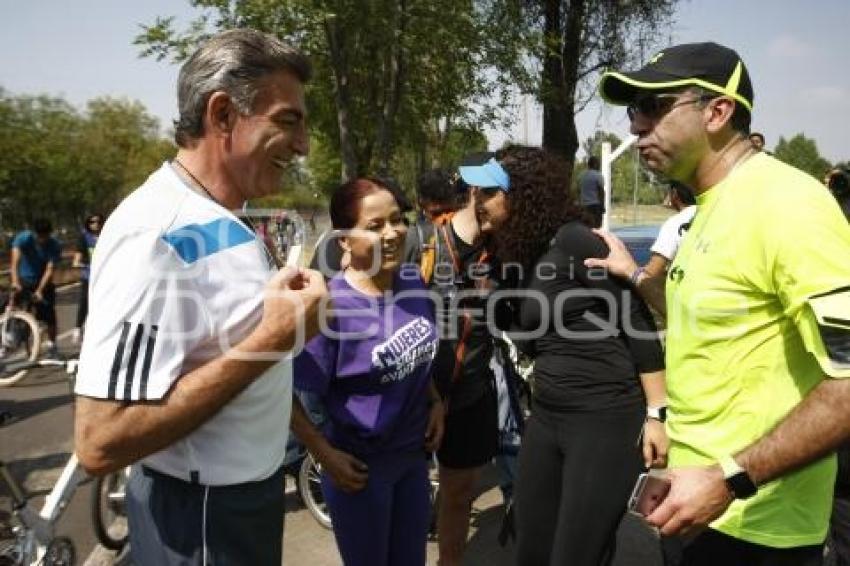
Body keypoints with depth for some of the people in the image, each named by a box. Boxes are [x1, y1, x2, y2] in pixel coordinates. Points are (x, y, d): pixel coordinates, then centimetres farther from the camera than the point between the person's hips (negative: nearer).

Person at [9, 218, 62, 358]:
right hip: (23, 279, 0)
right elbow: (15, 261, -33)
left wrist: (39, 291, -34)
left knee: (49, 314, -3)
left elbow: (49, 270, -23)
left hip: (42, 281, 0)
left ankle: (51, 344, 13)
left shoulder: (54, 246, -19)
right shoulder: (23, 238, -21)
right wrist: (15, 282, -48)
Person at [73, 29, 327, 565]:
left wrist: (289, 316, 0)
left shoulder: (225, 220, 3)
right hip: (203, 513, -8)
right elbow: (101, 442, -30)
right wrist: (273, 339, -29)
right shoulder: (154, 234, -26)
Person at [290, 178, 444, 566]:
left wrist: (435, 402, 1)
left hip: (414, 454, 6)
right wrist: (325, 455, -16)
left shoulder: (414, 285, -5)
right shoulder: (332, 307, -24)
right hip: (361, 464, -6)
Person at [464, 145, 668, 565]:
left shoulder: (573, 240, -13)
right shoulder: (521, 257, 10)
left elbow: (638, 322, -14)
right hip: (545, 418, 8)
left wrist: (657, 414, -17)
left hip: (607, 419, -8)